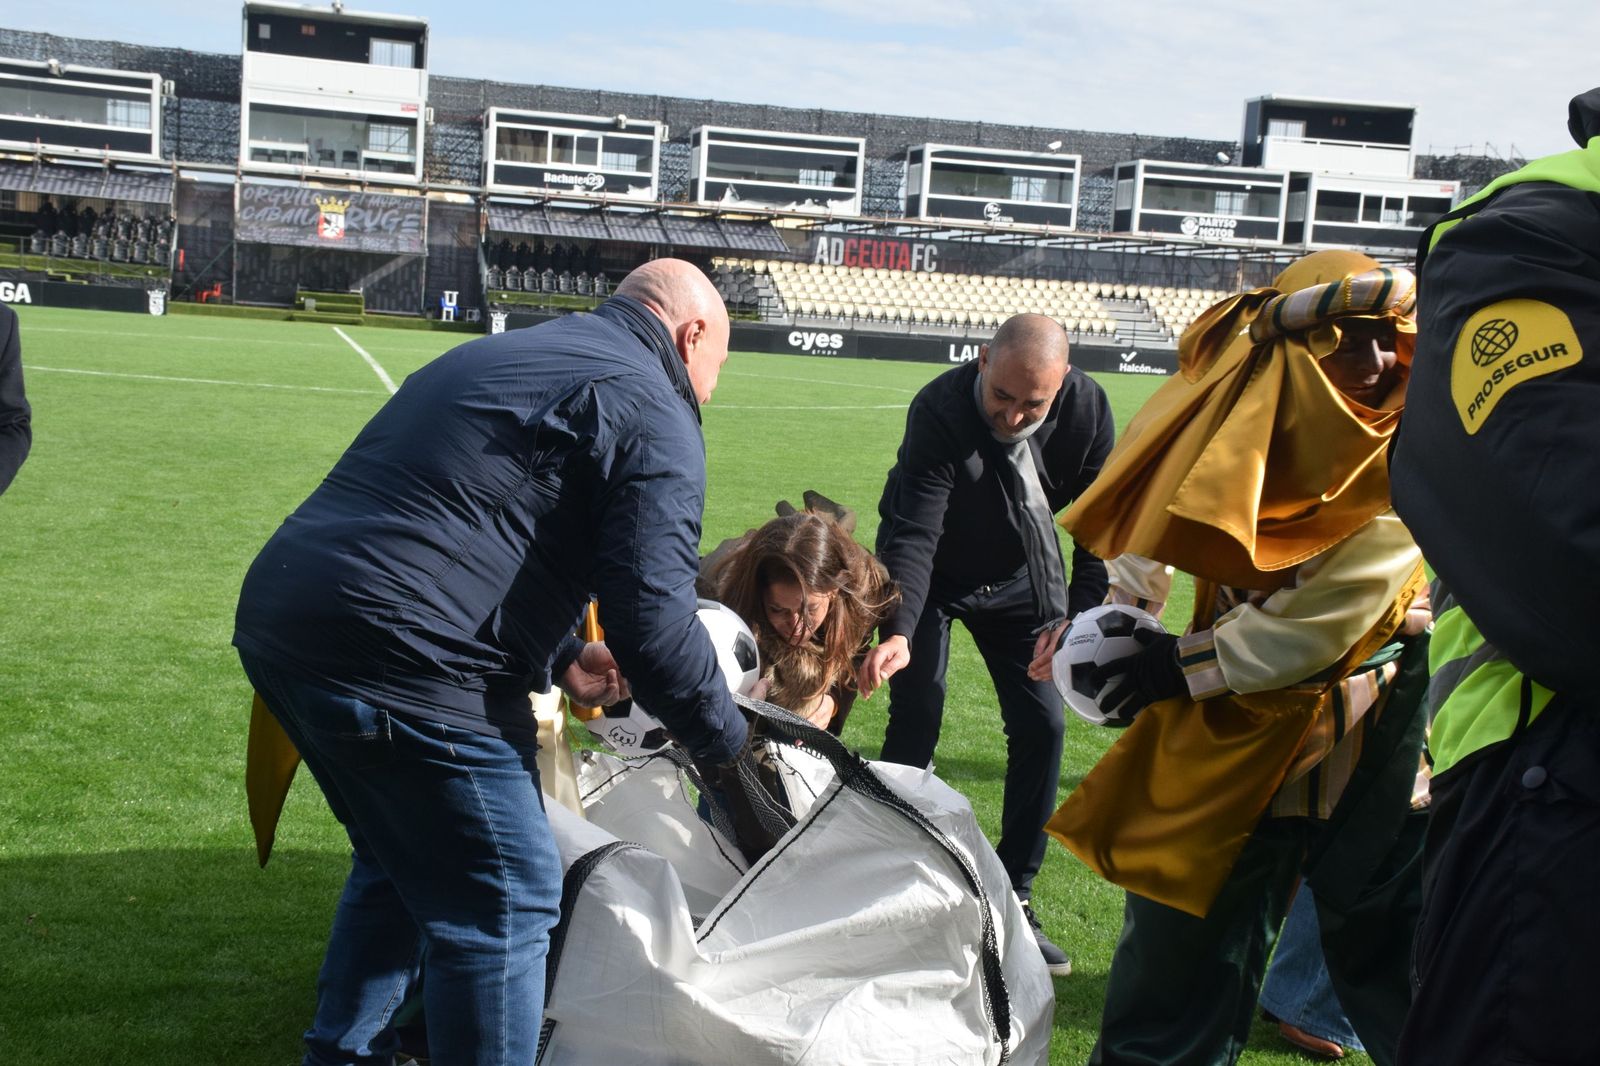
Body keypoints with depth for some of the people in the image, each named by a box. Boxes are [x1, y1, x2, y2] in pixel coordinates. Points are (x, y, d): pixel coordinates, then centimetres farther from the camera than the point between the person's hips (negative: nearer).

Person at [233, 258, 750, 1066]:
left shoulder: (503, 357, 25)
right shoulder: (651, 409, -3)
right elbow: (651, 612, -12)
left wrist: (558, 661, 25)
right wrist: (727, 742, 3)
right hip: (393, 658, -10)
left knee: (400, 863, 27)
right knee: (506, 902, 3)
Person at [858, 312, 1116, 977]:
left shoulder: (1087, 409, -21)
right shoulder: (939, 410, -32)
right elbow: (913, 533, -37)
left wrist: (1079, 616, -25)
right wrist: (897, 632, -51)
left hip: (1020, 574, 3)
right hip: (929, 572, -3)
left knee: (1041, 726, -2)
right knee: (915, 723, -10)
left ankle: (1013, 897, 10)